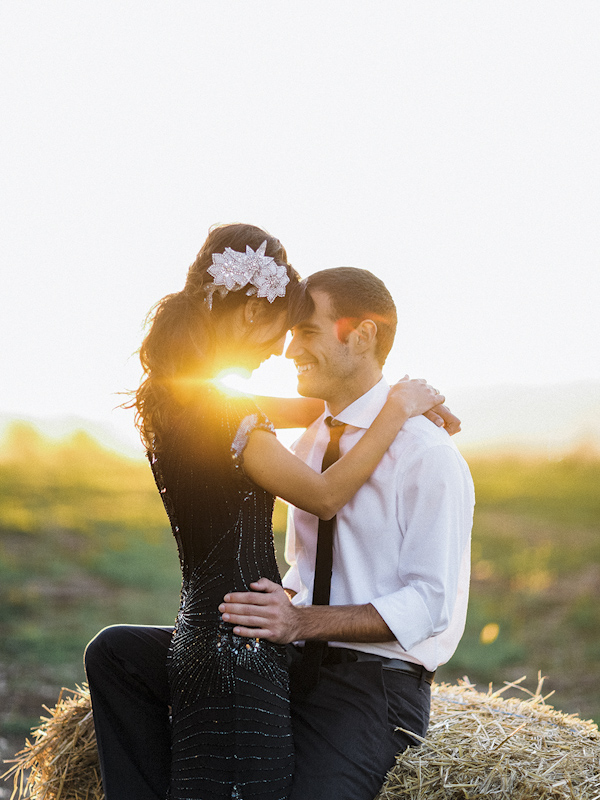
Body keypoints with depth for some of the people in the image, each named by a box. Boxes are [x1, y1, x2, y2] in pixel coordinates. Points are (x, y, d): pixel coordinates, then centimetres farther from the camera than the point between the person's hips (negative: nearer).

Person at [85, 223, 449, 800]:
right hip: (242, 652, -9)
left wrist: (401, 403, 14)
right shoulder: (217, 405, -20)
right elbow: (324, 495, -14)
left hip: (200, 638, 9)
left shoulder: (168, 394, 9)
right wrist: (396, 410, -5)